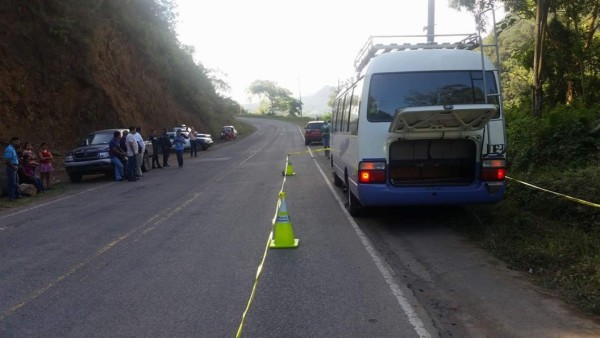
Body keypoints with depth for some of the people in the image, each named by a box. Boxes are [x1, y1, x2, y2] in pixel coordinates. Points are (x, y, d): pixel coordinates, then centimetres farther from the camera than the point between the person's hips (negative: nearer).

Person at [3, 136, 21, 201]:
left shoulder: (13, 149, 14)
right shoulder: (9, 149, -17)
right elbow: (7, 161, -24)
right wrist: (14, 167, -18)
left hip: (14, 168, 10)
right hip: (11, 168, -10)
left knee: (16, 182, 18)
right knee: (12, 183, -4)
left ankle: (16, 195, 28)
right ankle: (11, 197, 2)